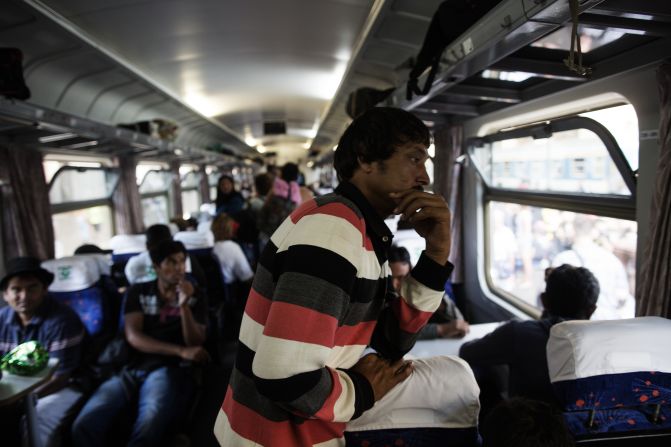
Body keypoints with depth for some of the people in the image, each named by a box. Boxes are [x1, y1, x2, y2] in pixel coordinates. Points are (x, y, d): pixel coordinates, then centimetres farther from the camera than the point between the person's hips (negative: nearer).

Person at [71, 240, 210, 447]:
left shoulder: (195, 296, 10)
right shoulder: (137, 292, 13)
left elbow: (195, 344, 1)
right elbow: (133, 337, 0)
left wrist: (184, 305, -14)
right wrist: (181, 351, -11)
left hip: (169, 370, -2)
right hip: (131, 368, 3)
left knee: (147, 430, -32)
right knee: (83, 426, -23)